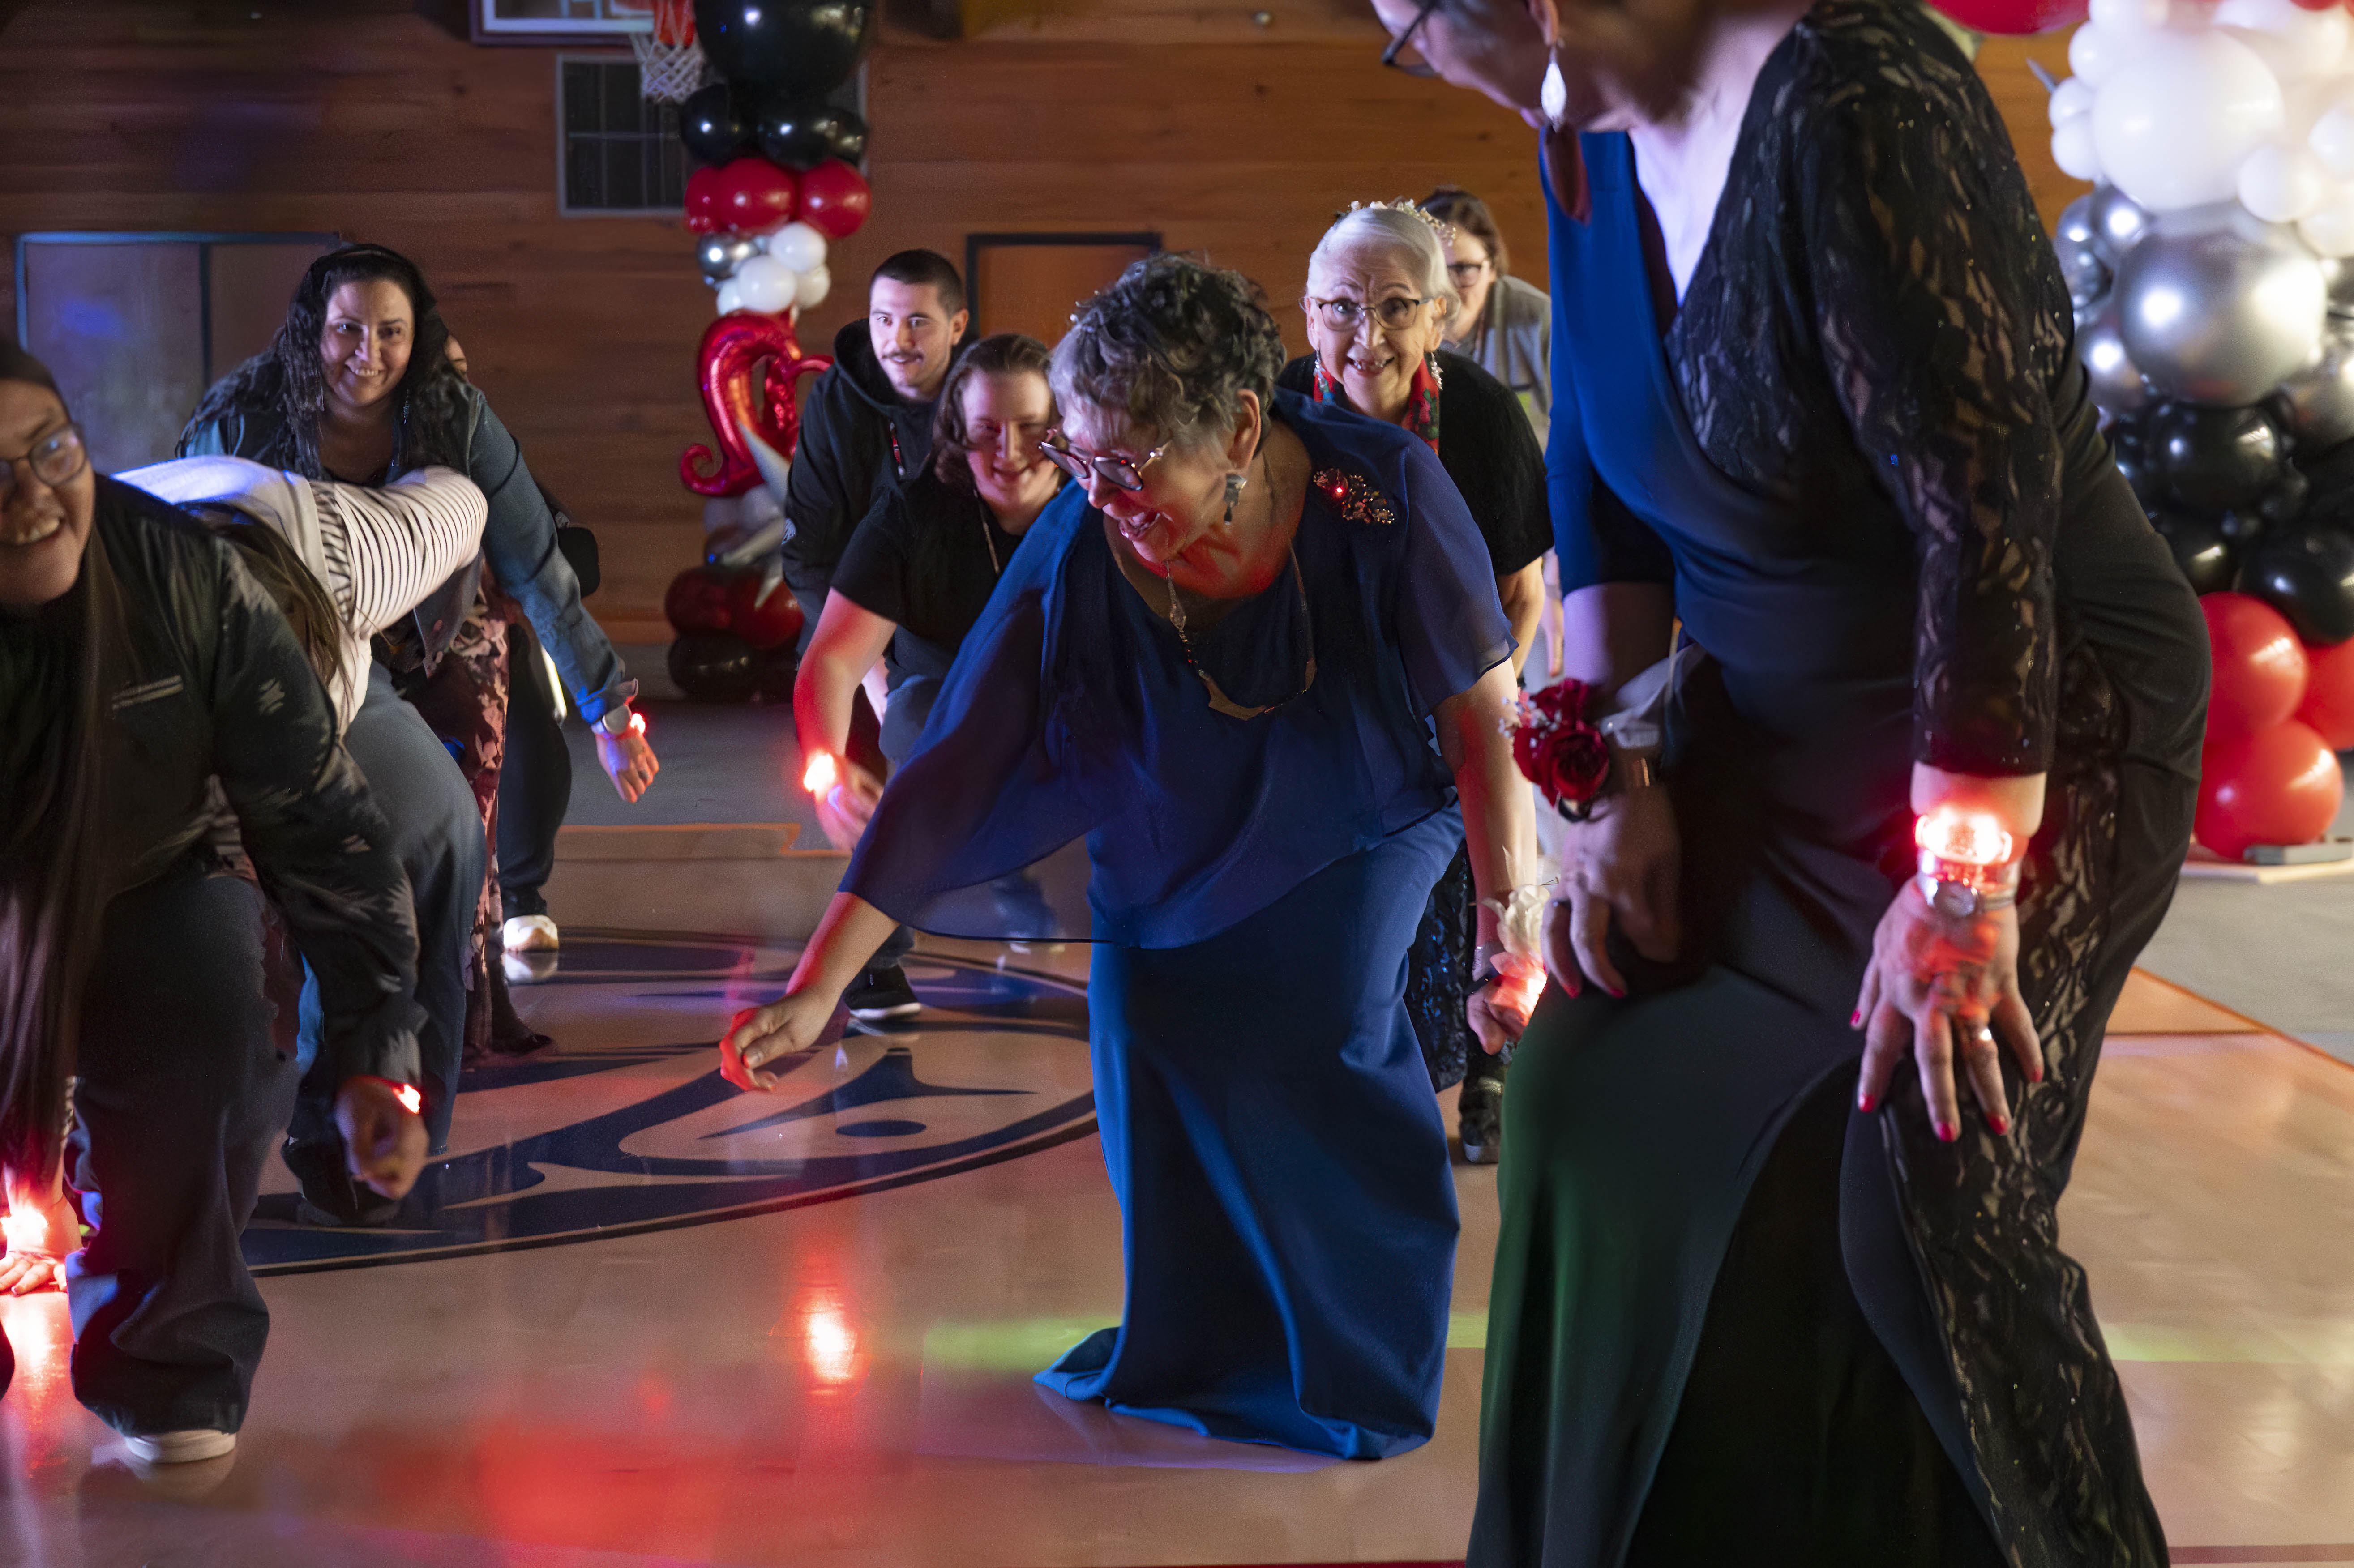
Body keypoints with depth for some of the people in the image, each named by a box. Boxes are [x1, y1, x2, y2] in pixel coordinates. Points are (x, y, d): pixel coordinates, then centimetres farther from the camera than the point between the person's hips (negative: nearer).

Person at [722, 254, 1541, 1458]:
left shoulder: (1384, 494, -33)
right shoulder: (1073, 557, -28)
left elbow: (1483, 717, -21)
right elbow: (948, 777, -27)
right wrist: (814, 991, -30)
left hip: (1362, 826, -2)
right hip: (1169, 852, 3)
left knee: (1307, 1034, -21)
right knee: (1149, 1039, -7)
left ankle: (1356, 1367, 3)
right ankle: (1192, 1350, 21)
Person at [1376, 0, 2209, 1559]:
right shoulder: (1598, 134, 0)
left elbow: (1989, 513, -27)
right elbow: (1598, 479, 8)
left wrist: (1964, 882, -25)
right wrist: (1615, 783, 3)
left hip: (2029, 729, -8)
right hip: (1779, 738, 8)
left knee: (1912, 1186, -15)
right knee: (1599, 1091, 7)